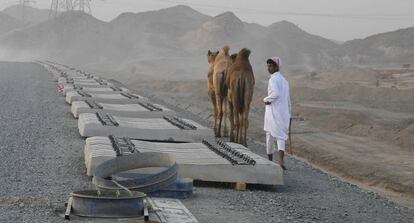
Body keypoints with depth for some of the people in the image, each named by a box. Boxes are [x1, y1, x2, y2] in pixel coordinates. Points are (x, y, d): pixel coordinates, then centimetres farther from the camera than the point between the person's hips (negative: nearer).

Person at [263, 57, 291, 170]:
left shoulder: (273, 79, -13)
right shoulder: (284, 80, 14)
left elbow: (276, 93, -31)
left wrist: (266, 99, -14)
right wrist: (289, 115, 26)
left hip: (272, 112, -6)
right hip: (283, 112, 6)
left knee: (270, 136, 12)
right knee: (281, 137, 4)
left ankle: (270, 161, 24)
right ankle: (281, 161, -21)